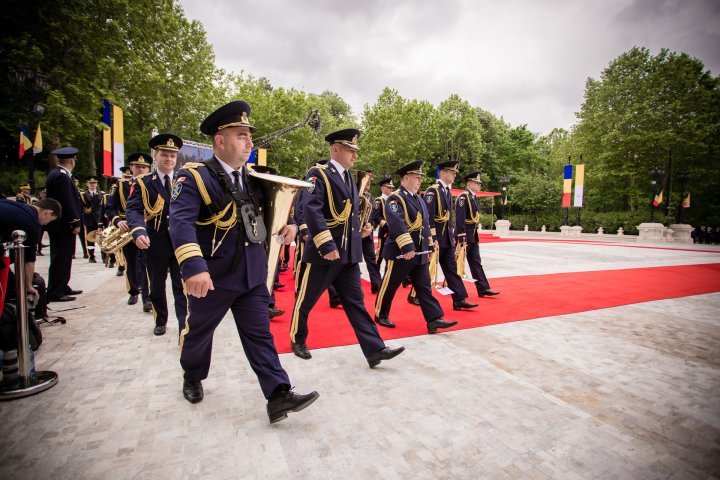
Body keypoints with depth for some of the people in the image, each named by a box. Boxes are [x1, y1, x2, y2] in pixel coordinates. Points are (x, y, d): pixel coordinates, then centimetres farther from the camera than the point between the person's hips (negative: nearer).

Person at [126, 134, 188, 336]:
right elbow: (133, 210, -12)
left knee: (182, 287, 0)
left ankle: (184, 327, 3)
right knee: (157, 287, 16)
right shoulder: (143, 183, 1)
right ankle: (161, 321, 35)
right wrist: (139, 231, -31)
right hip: (156, 244, 1)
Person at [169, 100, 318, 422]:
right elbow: (181, 222, -27)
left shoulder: (253, 178, 6)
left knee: (260, 335, 4)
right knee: (198, 332, 19)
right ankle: (192, 379, 46)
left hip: (253, 275, 4)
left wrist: (286, 224, -5)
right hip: (212, 277, -4)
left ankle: (278, 395, 6)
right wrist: (193, 267, -41)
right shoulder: (195, 177, -14)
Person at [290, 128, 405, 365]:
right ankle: (297, 340, 32)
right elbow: (312, 211, -22)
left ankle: (375, 349, 8)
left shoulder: (349, 177, 15)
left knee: (355, 302, 7)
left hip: (348, 253, 7)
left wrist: (361, 226, 6)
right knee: (306, 300, 11)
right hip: (324, 251, -7)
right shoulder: (318, 174, -10)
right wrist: (326, 245, -28)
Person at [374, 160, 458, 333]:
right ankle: (380, 315, 23)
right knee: (389, 286, 6)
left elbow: (425, 224, 21)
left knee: (424, 287, 6)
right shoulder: (395, 198, -13)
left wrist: (429, 246, 18)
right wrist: (407, 247, -31)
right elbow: (397, 225, -25)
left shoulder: (419, 199, 16)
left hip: (420, 254, 8)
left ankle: (434, 319, 7)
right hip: (400, 253, -8)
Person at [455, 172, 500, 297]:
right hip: (464, 236, -9)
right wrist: (462, 239, -24)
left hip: (473, 236, 9)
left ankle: (483, 288, 11)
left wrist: (476, 237, 16)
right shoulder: (463, 197, -15)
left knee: (476, 263, 8)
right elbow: (460, 219, -21)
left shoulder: (473, 197, 14)